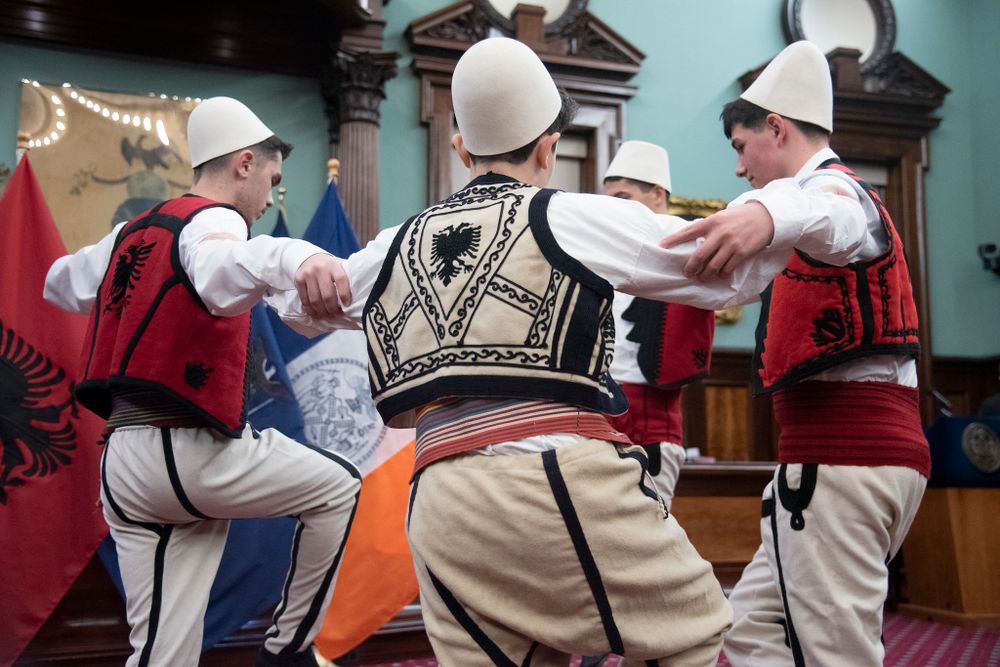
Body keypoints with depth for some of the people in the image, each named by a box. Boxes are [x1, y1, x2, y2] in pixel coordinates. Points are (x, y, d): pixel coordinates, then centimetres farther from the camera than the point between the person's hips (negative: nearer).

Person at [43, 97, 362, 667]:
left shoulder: (132, 233, 15)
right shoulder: (212, 220, -9)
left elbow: (62, 284, 34)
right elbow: (219, 275, -36)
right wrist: (296, 257, -57)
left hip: (124, 462, 8)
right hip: (191, 453, -7)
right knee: (338, 487, 15)